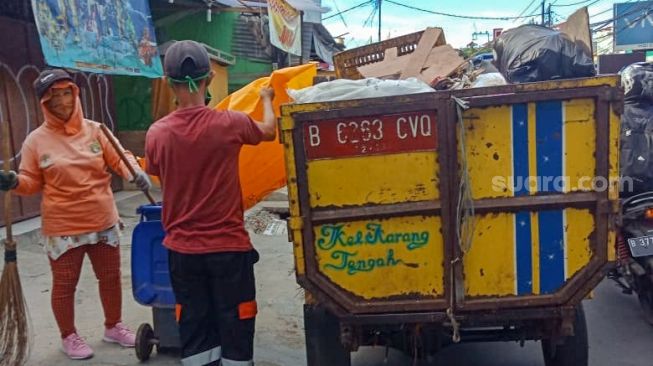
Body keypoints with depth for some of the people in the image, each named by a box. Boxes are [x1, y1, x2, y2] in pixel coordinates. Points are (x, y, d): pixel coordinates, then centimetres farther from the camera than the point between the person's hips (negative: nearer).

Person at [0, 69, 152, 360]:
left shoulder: (94, 130, -1)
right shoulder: (36, 140, -5)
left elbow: (118, 159, -5)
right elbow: (32, 183, -2)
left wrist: (135, 172, -25)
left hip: (104, 223, 3)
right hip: (62, 228, -2)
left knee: (110, 276, 16)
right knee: (64, 284, 8)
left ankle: (113, 327, 36)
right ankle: (69, 337, 29)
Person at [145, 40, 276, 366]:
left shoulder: (156, 133, -8)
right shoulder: (230, 123, -14)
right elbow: (269, 132, 8)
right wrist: (266, 99, 28)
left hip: (182, 248, 3)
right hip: (228, 245, -2)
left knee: (193, 328, 14)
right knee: (235, 327, 11)